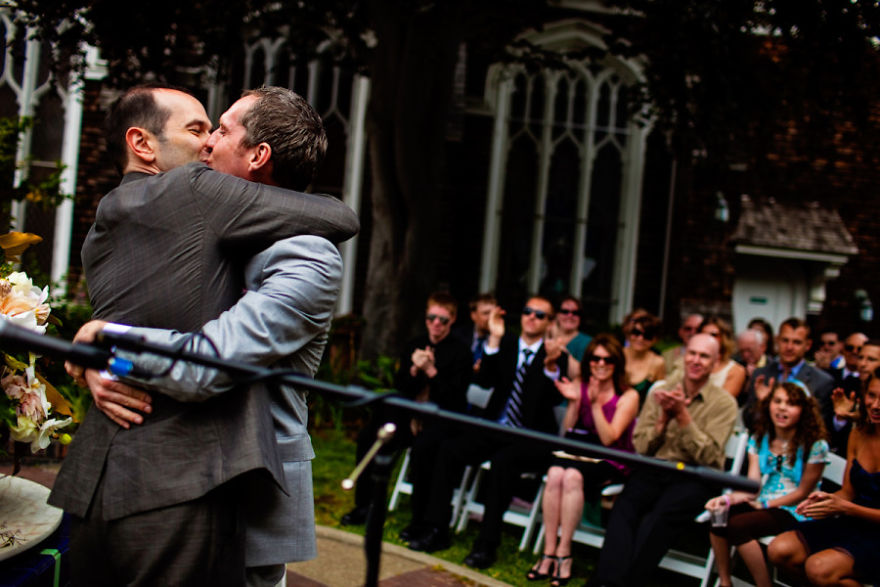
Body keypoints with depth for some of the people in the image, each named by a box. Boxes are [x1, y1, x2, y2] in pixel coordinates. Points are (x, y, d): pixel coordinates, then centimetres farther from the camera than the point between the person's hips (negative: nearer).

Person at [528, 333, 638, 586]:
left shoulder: (628, 396, -1)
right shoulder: (580, 387, 10)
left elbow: (608, 439, -10)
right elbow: (567, 432, 5)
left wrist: (595, 403, -17)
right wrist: (573, 402, -8)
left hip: (609, 463, -3)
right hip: (577, 452, 3)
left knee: (572, 476, -34)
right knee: (555, 474, -31)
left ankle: (563, 552, -27)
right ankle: (549, 552, -27)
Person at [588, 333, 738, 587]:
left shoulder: (724, 402, 4)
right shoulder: (660, 392, 12)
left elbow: (708, 457, -7)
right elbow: (640, 448, 8)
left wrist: (682, 415, -12)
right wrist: (664, 417, -7)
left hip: (694, 478, -2)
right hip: (653, 470, 3)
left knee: (659, 517, -33)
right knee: (624, 507, -29)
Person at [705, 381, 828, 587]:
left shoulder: (815, 445, -10)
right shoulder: (759, 439, 7)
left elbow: (803, 492, -7)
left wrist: (766, 504, -13)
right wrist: (728, 499, -19)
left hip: (794, 511, -6)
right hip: (762, 503, 6)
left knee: (738, 525, -28)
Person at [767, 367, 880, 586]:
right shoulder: (859, 434, 7)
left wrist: (845, 508, -22)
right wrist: (825, 498, -10)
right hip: (853, 525, 7)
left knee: (819, 568, -30)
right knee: (779, 550, -12)